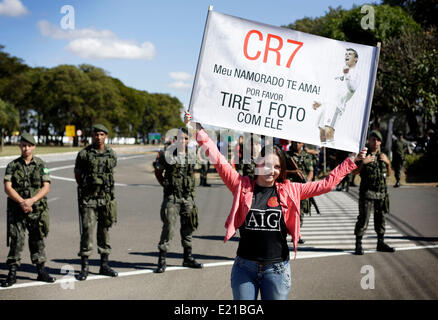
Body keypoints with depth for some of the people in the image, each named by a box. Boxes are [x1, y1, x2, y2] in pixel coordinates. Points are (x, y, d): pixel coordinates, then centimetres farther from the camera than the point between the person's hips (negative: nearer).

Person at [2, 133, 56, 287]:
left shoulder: (41, 165, 5)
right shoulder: (12, 166, 5)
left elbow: (46, 187, -3)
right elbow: (8, 188, -4)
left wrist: (31, 200, -17)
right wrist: (21, 202, -18)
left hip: (37, 209, 1)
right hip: (16, 209, -1)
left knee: (38, 240, 8)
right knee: (16, 240, -5)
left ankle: (41, 271, 17)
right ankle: (12, 274, 0)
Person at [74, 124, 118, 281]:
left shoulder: (111, 155, 6)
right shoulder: (84, 154, -4)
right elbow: (77, 175, 5)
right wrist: (87, 189, 8)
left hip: (106, 198, 4)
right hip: (88, 199, -4)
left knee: (105, 230, 9)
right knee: (87, 231, -6)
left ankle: (104, 265, 18)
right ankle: (84, 267, 2)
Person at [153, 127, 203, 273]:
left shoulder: (190, 157, 11)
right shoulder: (167, 155, -2)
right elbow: (158, 172, 8)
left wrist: (192, 198, 15)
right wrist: (167, 185, 2)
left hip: (187, 197, 5)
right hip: (171, 197, -5)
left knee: (188, 227, 12)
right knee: (168, 227, -10)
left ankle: (188, 258, 25)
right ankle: (162, 260, -5)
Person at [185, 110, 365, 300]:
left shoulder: (289, 191, 3)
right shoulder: (242, 186, 0)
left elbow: (327, 184, 6)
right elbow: (218, 160, -5)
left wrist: (352, 161, 5)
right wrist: (198, 129, -10)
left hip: (276, 269, 0)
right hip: (245, 267, 0)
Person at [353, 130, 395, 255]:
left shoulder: (382, 156, 13)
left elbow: (389, 174, 18)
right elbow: (354, 172, -6)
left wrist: (388, 162, 2)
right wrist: (363, 162, -18)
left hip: (381, 193, 5)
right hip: (367, 192, -5)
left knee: (381, 219, 10)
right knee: (363, 219, -8)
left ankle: (380, 243, 21)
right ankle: (358, 245, -2)